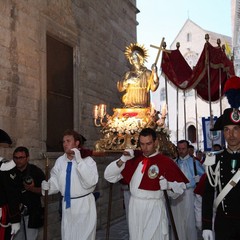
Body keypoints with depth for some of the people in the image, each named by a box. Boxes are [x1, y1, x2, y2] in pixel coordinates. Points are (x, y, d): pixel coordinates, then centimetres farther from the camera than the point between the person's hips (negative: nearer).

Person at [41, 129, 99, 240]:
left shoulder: (87, 160, -11)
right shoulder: (60, 161, 2)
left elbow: (91, 182, -26)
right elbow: (56, 183, 3)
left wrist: (79, 161, -28)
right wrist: (47, 186, -18)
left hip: (84, 204, -4)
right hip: (67, 204, 4)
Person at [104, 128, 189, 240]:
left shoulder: (166, 162, -6)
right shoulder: (134, 160, 5)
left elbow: (180, 187, -1)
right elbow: (109, 176, 4)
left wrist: (168, 185, -21)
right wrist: (123, 159, -8)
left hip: (154, 208, -4)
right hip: (134, 207, 4)